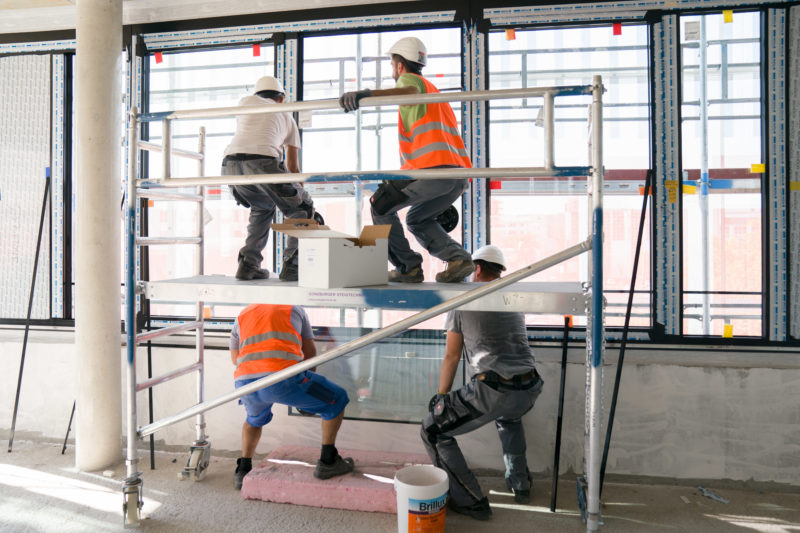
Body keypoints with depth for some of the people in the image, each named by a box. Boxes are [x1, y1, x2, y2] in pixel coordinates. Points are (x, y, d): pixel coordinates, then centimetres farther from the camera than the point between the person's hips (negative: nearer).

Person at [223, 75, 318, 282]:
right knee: (302, 209, 16)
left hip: (230, 164, 4)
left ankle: (248, 265, 21)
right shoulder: (288, 117, 28)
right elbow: (293, 167, 32)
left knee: (263, 207, 29)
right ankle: (291, 266, 4)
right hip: (263, 162, -3)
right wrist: (299, 194, 45)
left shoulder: (246, 100, 29)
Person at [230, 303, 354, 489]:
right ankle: (328, 462, 24)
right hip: (283, 379, -4)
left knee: (255, 419, 40)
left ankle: (243, 470, 35)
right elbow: (310, 352, 27)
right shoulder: (295, 308, 24)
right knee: (337, 400, 18)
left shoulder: (242, 315, 30)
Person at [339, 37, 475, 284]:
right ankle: (458, 258, 4)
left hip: (432, 167, -8)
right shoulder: (435, 91, 36)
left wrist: (366, 94, -34)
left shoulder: (410, 78, 10)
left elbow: (410, 92, -18)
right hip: (460, 172, 9)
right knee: (417, 220, 24)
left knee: (380, 207, 8)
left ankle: (408, 267, 3)